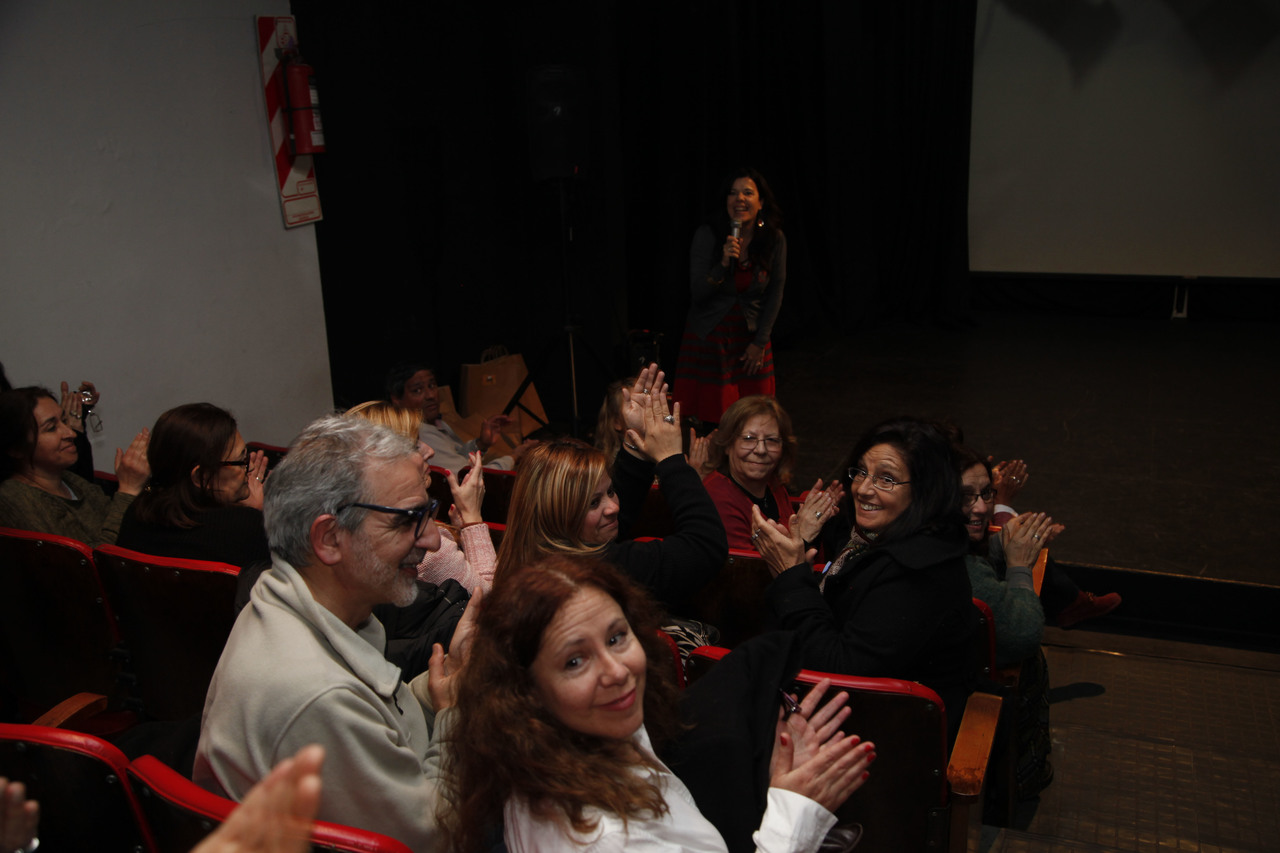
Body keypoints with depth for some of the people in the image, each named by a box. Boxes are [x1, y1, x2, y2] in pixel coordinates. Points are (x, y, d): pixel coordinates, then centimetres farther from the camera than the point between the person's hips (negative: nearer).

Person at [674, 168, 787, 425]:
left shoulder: (775, 240, -5)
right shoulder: (708, 235, -11)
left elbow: (775, 294, 2)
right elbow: (698, 292, -14)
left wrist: (760, 342, -1)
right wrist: (724, 263, -30)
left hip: (750, 336, 2)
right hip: (709, 337, -2)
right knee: (708, 413, -2)